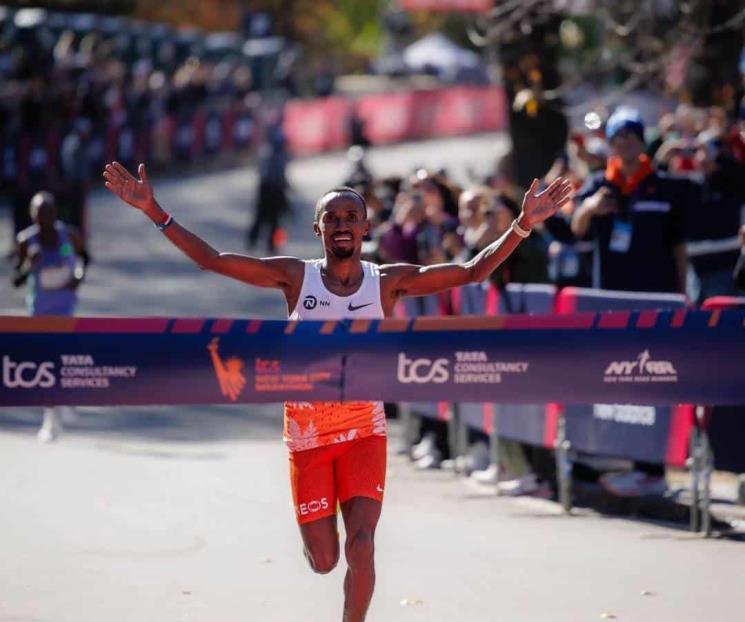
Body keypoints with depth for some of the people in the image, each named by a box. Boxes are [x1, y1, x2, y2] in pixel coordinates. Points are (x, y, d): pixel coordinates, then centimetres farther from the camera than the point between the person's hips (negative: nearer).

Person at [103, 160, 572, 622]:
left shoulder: (388, 282, -2)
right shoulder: (296, 277, -3)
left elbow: (473, 272, -5)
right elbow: (209, 259, -5)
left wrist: (523, 226, -16)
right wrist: (154, 212, -14)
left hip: (365, 432, 0)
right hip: (307, 435, 0)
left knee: (360, 547, -15)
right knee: (323, 562, 6)